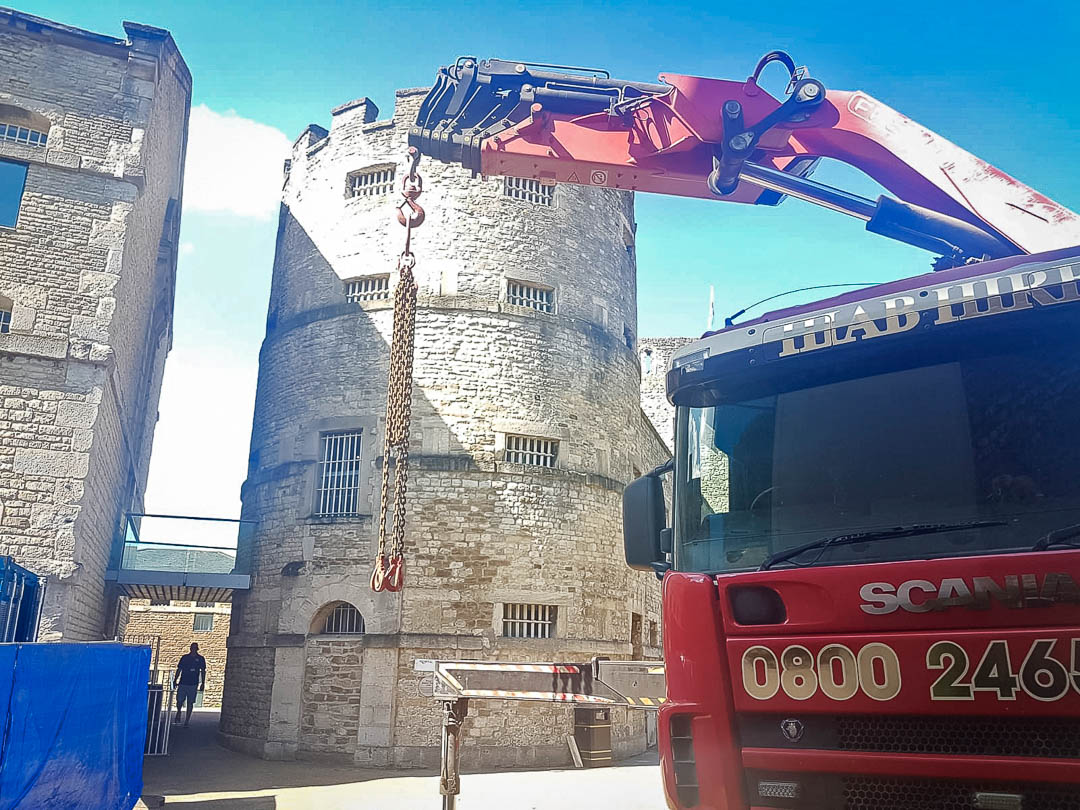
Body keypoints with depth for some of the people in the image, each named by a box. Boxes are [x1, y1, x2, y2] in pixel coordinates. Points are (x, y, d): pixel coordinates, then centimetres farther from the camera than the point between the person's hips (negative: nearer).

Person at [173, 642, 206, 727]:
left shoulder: (201, 659, 5)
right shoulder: (184, 657, 8)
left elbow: (203, 672, 6)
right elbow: (179, 669, 11)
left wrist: (203, 683, 0)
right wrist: (175, 681, 7)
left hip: (193, 684, -1)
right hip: (183, 683, 1)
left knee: (190, 702, 1)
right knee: (179, 701, 1)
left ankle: (187, 720, 8)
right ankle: (178, 717, 24)